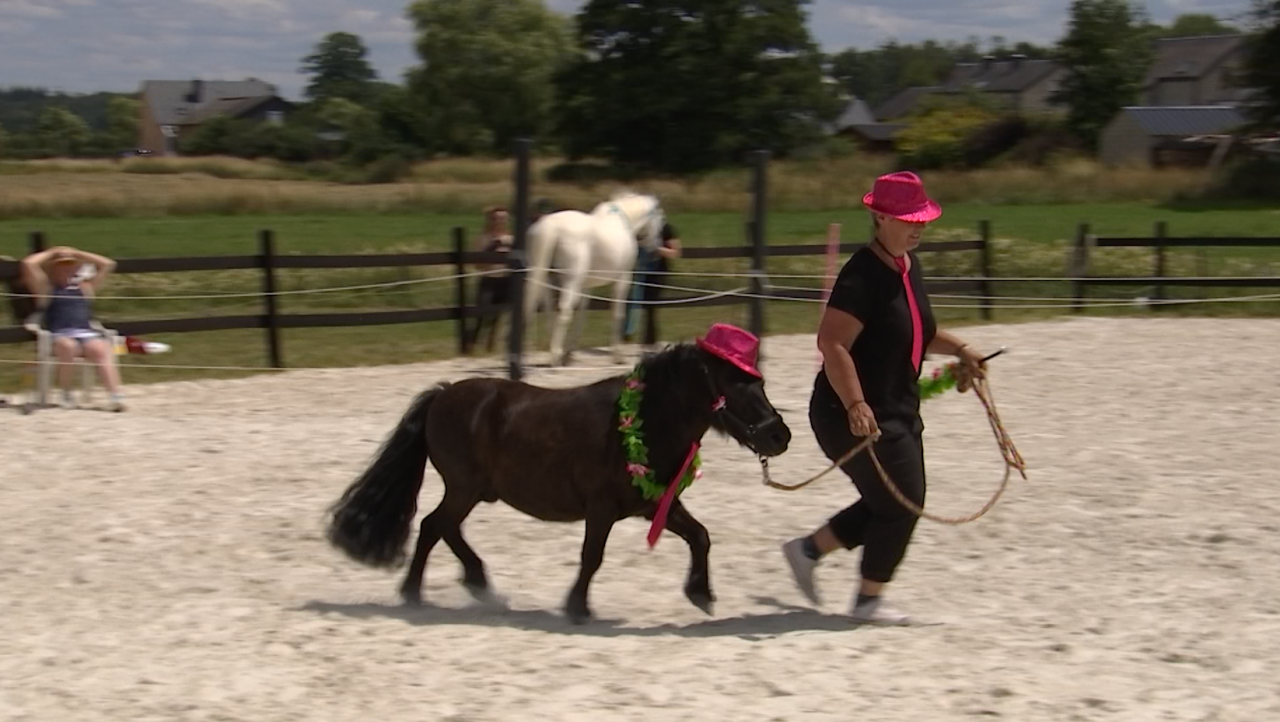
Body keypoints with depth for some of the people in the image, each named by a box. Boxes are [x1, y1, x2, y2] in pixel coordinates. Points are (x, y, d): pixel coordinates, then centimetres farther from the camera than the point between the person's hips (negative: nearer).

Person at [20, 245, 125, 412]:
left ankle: (115, 396, -45)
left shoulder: (84, 287, 28)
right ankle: (66, 395, -23)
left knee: (102, 350, -30)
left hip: (88, 334, 3)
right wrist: (52, 253, 17)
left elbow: (107, 264, 30)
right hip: (60, 336, -3)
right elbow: (29, 264, 3)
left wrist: (76, 254, 27)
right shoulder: (46, 289, 16)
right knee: (67, 347, -38)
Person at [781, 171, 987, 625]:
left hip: (898, 412, 10)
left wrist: (958, 349, 13)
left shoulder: (908, 266, 9)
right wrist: (855, 405, -36)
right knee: (902, 501, -4)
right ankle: (868, 601, 11)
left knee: (892, 503, 15)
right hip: (853, 414, -10)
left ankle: (808, 550, 28)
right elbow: (831, 342, -29)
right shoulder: (863, 274, -21)